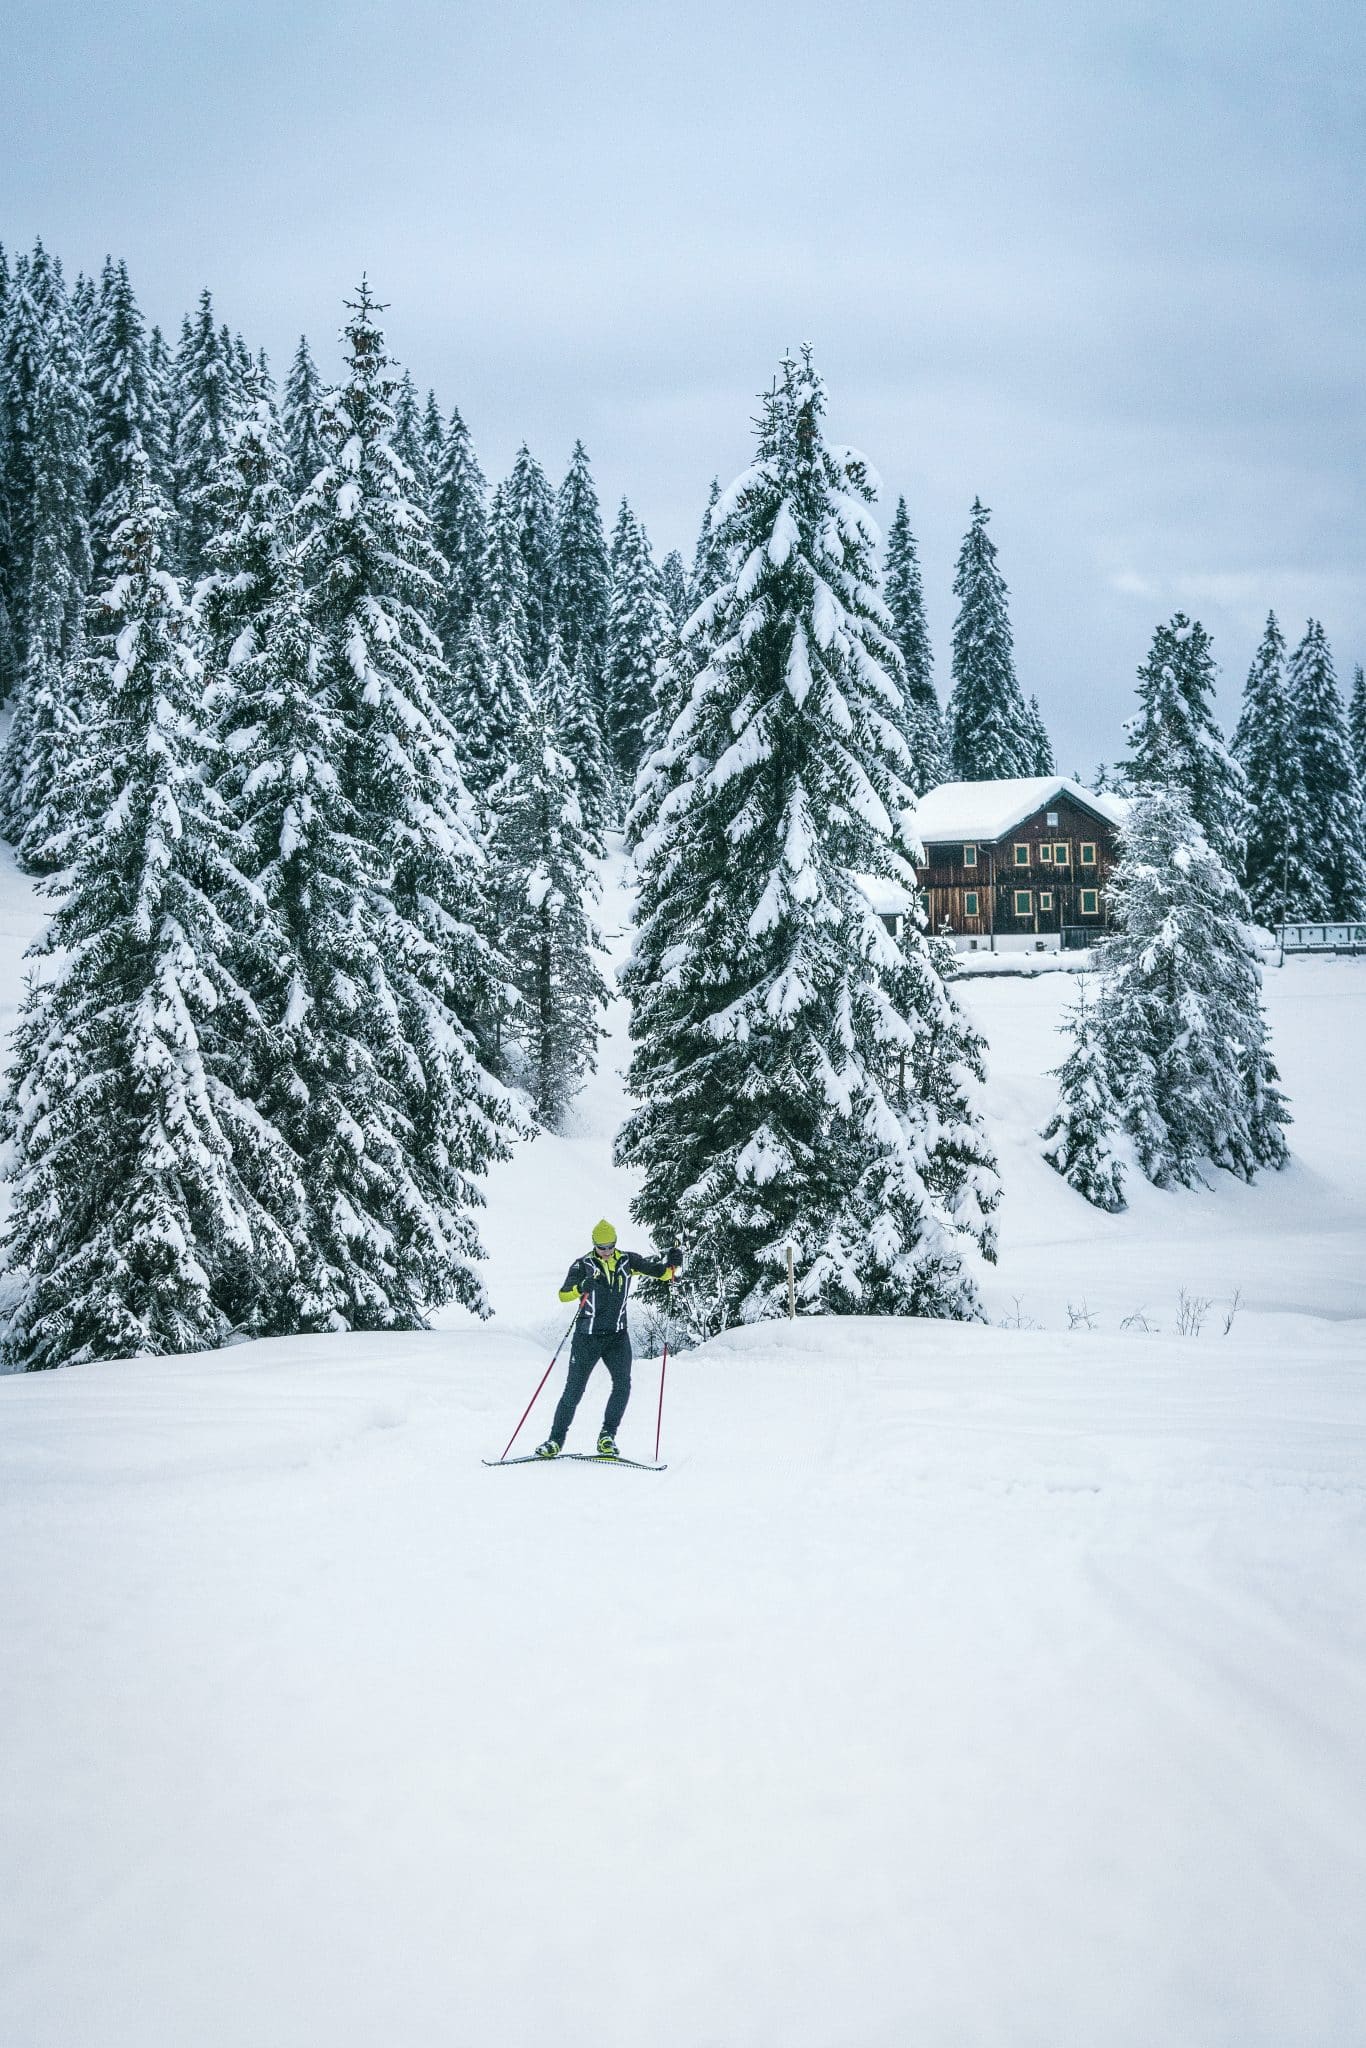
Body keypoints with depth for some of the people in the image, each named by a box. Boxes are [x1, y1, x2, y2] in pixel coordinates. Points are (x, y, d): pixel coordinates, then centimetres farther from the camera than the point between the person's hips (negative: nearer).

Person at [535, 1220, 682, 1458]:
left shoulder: (627, 1261, 4)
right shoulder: (583, 1265, -3)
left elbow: (659, 1271, 6)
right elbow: (563, 1294, -13)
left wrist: (672, 1263, -17)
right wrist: (582, 1286, -34)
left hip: (618, 1336, 2)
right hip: (587, 1337, -2)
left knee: (623, 1384, -16)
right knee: (574, 1390, 0)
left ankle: (607, 1436, -5)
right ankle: (556, 1439, 11)